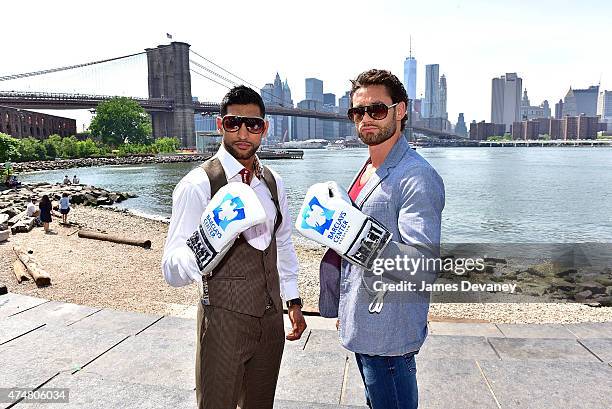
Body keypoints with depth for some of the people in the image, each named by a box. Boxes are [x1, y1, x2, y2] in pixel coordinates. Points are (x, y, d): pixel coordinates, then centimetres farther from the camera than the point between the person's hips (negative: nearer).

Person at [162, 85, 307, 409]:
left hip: (271, 317, 6)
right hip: (225, 319, -6)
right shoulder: (198, 184, -17)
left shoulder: (272, 182, 4)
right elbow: (172, 271, -23)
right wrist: (211, 237, -43)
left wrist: (293, 300, 14)